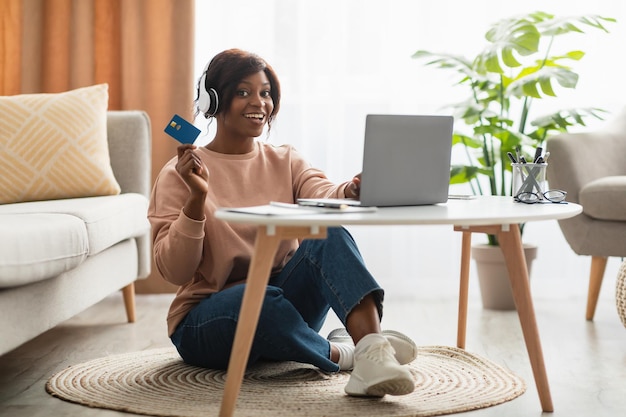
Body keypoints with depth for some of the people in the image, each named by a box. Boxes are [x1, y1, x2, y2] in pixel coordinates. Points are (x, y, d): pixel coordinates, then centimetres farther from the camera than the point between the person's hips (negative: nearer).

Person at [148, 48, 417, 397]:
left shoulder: (285, 161, 8)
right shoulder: (180, 174, -4)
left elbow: (323, 195, -15)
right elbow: (174, 271, -12)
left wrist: (350, 191, -38)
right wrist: (196, 198, -25)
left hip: (283, 301, 4)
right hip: (206, 320, -3)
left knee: (330, 237, -26)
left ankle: (371, 348, -45)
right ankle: (339, 353, -19)